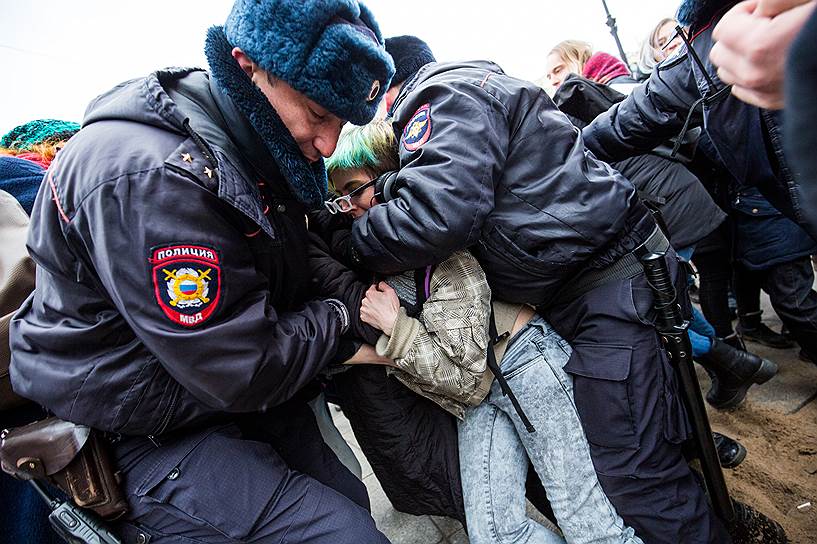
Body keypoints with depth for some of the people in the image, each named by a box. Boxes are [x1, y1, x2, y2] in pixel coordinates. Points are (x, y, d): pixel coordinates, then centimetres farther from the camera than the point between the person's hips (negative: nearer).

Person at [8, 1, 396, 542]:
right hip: (154, 434, -8)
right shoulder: (148, 174, -29)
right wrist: (343, 320, -13)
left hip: (251, 402, 9)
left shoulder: (253, 145, 0)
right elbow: (242, 371, -27)